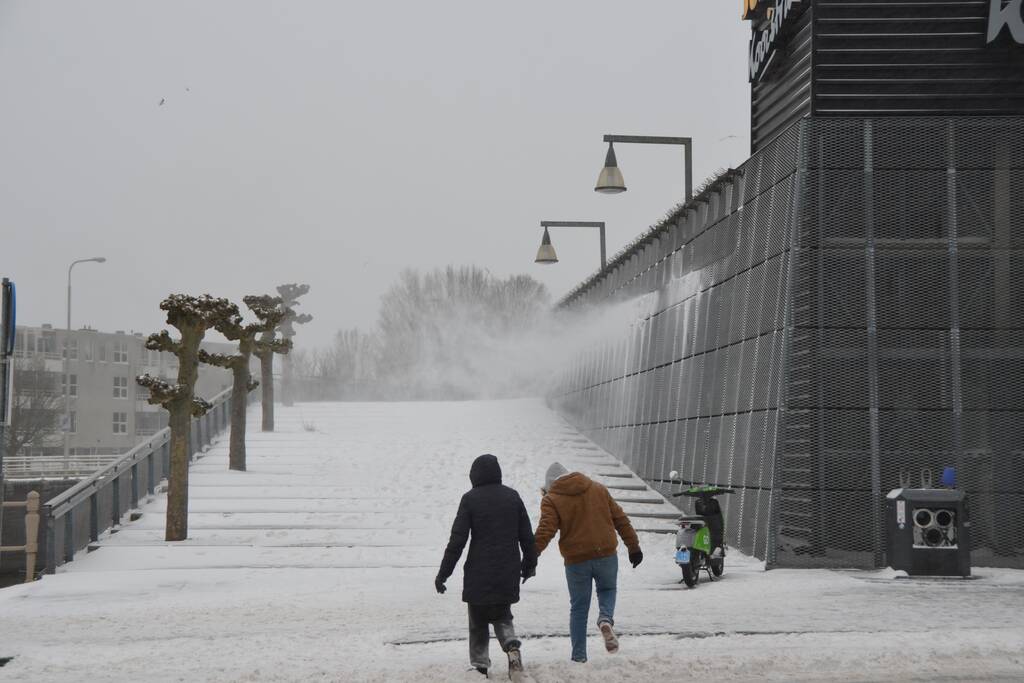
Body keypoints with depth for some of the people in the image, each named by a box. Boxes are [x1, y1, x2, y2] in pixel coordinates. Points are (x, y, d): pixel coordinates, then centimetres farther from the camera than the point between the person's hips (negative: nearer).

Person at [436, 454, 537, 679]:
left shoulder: (470, 499, -7)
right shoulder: (512, 496, 4)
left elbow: (457, 540, -10)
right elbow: (527, 535, 9)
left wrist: (443, 573, -4)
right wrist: (530, 563, 23)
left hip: (478, 575, -3)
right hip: (508, 574, 3)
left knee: (478, 623, 11)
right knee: (502, 617, 18)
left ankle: (479, 665, 7)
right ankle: (511, 645, -10)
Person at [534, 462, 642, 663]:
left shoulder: (551, 500, -1)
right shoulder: (598, 490, 11)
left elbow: (545, 532, -15)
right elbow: (620, 519, 11)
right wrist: (634, 547, 16)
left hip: (576, 561, -2)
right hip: (606, 556, 2)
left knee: (578, 608, 11)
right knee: (607, 590, 25)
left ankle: (579, 656, 11)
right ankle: (606, 619, -5)